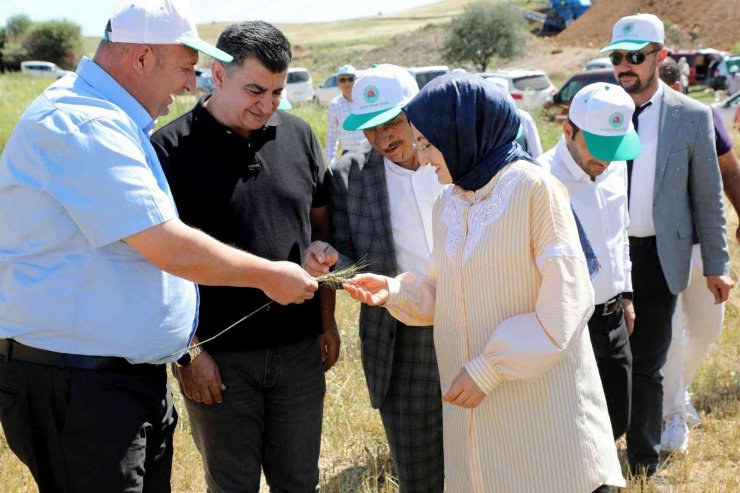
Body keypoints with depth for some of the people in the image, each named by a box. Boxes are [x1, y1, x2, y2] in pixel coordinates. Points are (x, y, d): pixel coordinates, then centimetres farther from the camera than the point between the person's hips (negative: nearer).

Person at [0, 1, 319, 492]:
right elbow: (173, 249, -23)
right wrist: (271, 276, -10)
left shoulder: (107, 117, 14)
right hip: (75, 390, -10)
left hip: (133, 374, 10)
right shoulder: (84, 125, -21)